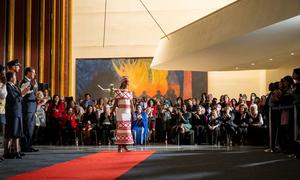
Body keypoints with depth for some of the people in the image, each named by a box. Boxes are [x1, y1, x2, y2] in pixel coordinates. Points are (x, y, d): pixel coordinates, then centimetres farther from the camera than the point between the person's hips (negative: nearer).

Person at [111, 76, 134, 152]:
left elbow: (131, 104, 13)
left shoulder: (129, 92, 13)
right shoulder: (118, 91, -1)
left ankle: (124, 145, 9)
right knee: (120, 128, -8)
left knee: (127, 128, 2)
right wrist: (111, 112, -8)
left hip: (128, 112, 5)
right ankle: (119, 146, -3)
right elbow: (115, 103, -2)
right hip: (121, 111, -5)